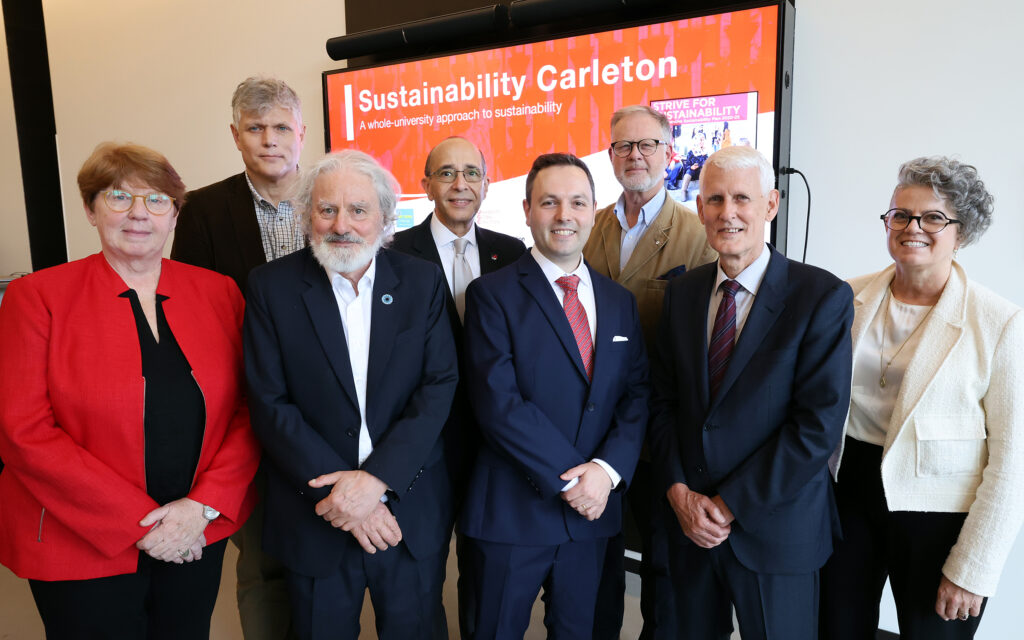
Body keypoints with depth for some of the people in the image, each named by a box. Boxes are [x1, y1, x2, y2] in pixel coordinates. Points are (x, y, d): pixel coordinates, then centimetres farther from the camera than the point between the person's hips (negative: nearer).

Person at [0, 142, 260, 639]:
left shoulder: (218, 291, 0)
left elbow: (248, 410, -1)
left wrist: (204, 505, -13)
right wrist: (139, 521, -15)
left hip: (200, 536, 3)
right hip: (80, 546, -2)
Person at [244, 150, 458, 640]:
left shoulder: (422, 281, -2)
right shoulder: (271, 286, -4)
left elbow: (440, 385, -7)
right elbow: (270, 403, -8)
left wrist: (377, 479, -17)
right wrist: (341, 490, -15)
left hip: (413, 515, 1)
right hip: (316, 522, -1)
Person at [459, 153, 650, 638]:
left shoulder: (620, 302, 7)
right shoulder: (491, 295, -9)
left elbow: (637, 396, 2)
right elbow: (498, 403, -17)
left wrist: (607, 469, -14)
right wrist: (570, 479, -17)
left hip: (592, 509, 4)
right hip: (512, 511, -4)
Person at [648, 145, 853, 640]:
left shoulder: (823, 296, -12)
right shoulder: (682, 292, 3)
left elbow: (819, 424, -17)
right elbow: (662, 400, 5)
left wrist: (730, 505, -15)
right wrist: (679, 491, -7)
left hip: (775, 531, -4)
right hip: (689, 522, 4)